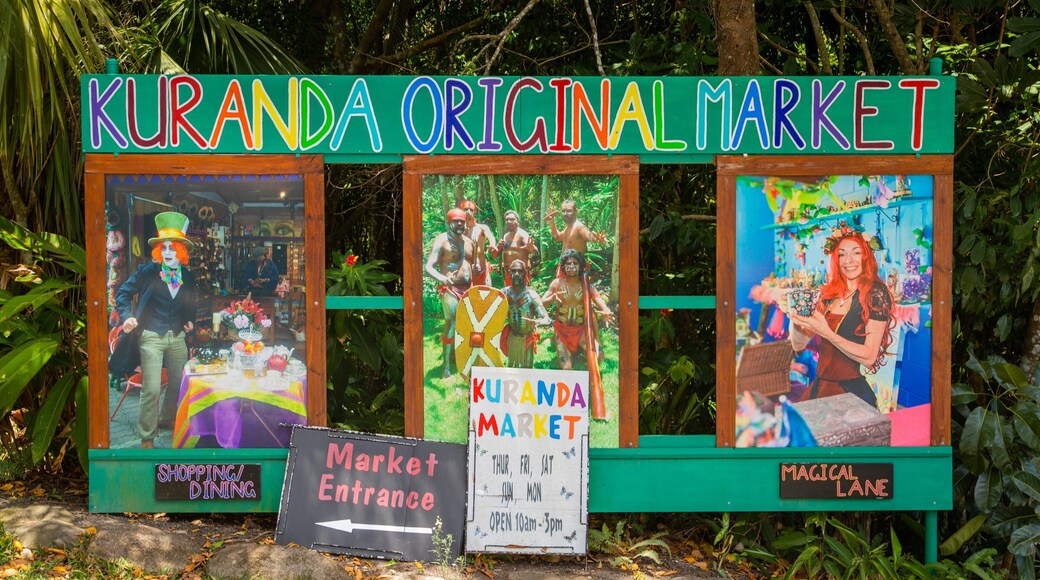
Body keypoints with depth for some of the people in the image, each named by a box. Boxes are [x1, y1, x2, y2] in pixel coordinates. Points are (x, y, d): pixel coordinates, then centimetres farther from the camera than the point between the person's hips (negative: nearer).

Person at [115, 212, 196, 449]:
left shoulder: (188, 277, 5)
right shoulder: (147, 271, -7)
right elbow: (123, 293, -1)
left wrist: (190, 321, 5)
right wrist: (127, 316, -14)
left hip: (178, 337, 5)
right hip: (152, 337, -5)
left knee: (179, 382, 16)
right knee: (151, 389, -8)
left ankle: (167, 419, 41)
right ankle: (147, 437, 6)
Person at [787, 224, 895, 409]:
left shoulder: (875, 292, -8)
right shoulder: (828, 294, 7)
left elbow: (869, 357, -15)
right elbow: (798, 345, 9)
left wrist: (826, 333, -23)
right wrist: (794, 317, -10)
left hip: (853, 391, -5)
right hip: (821, 386, 5)